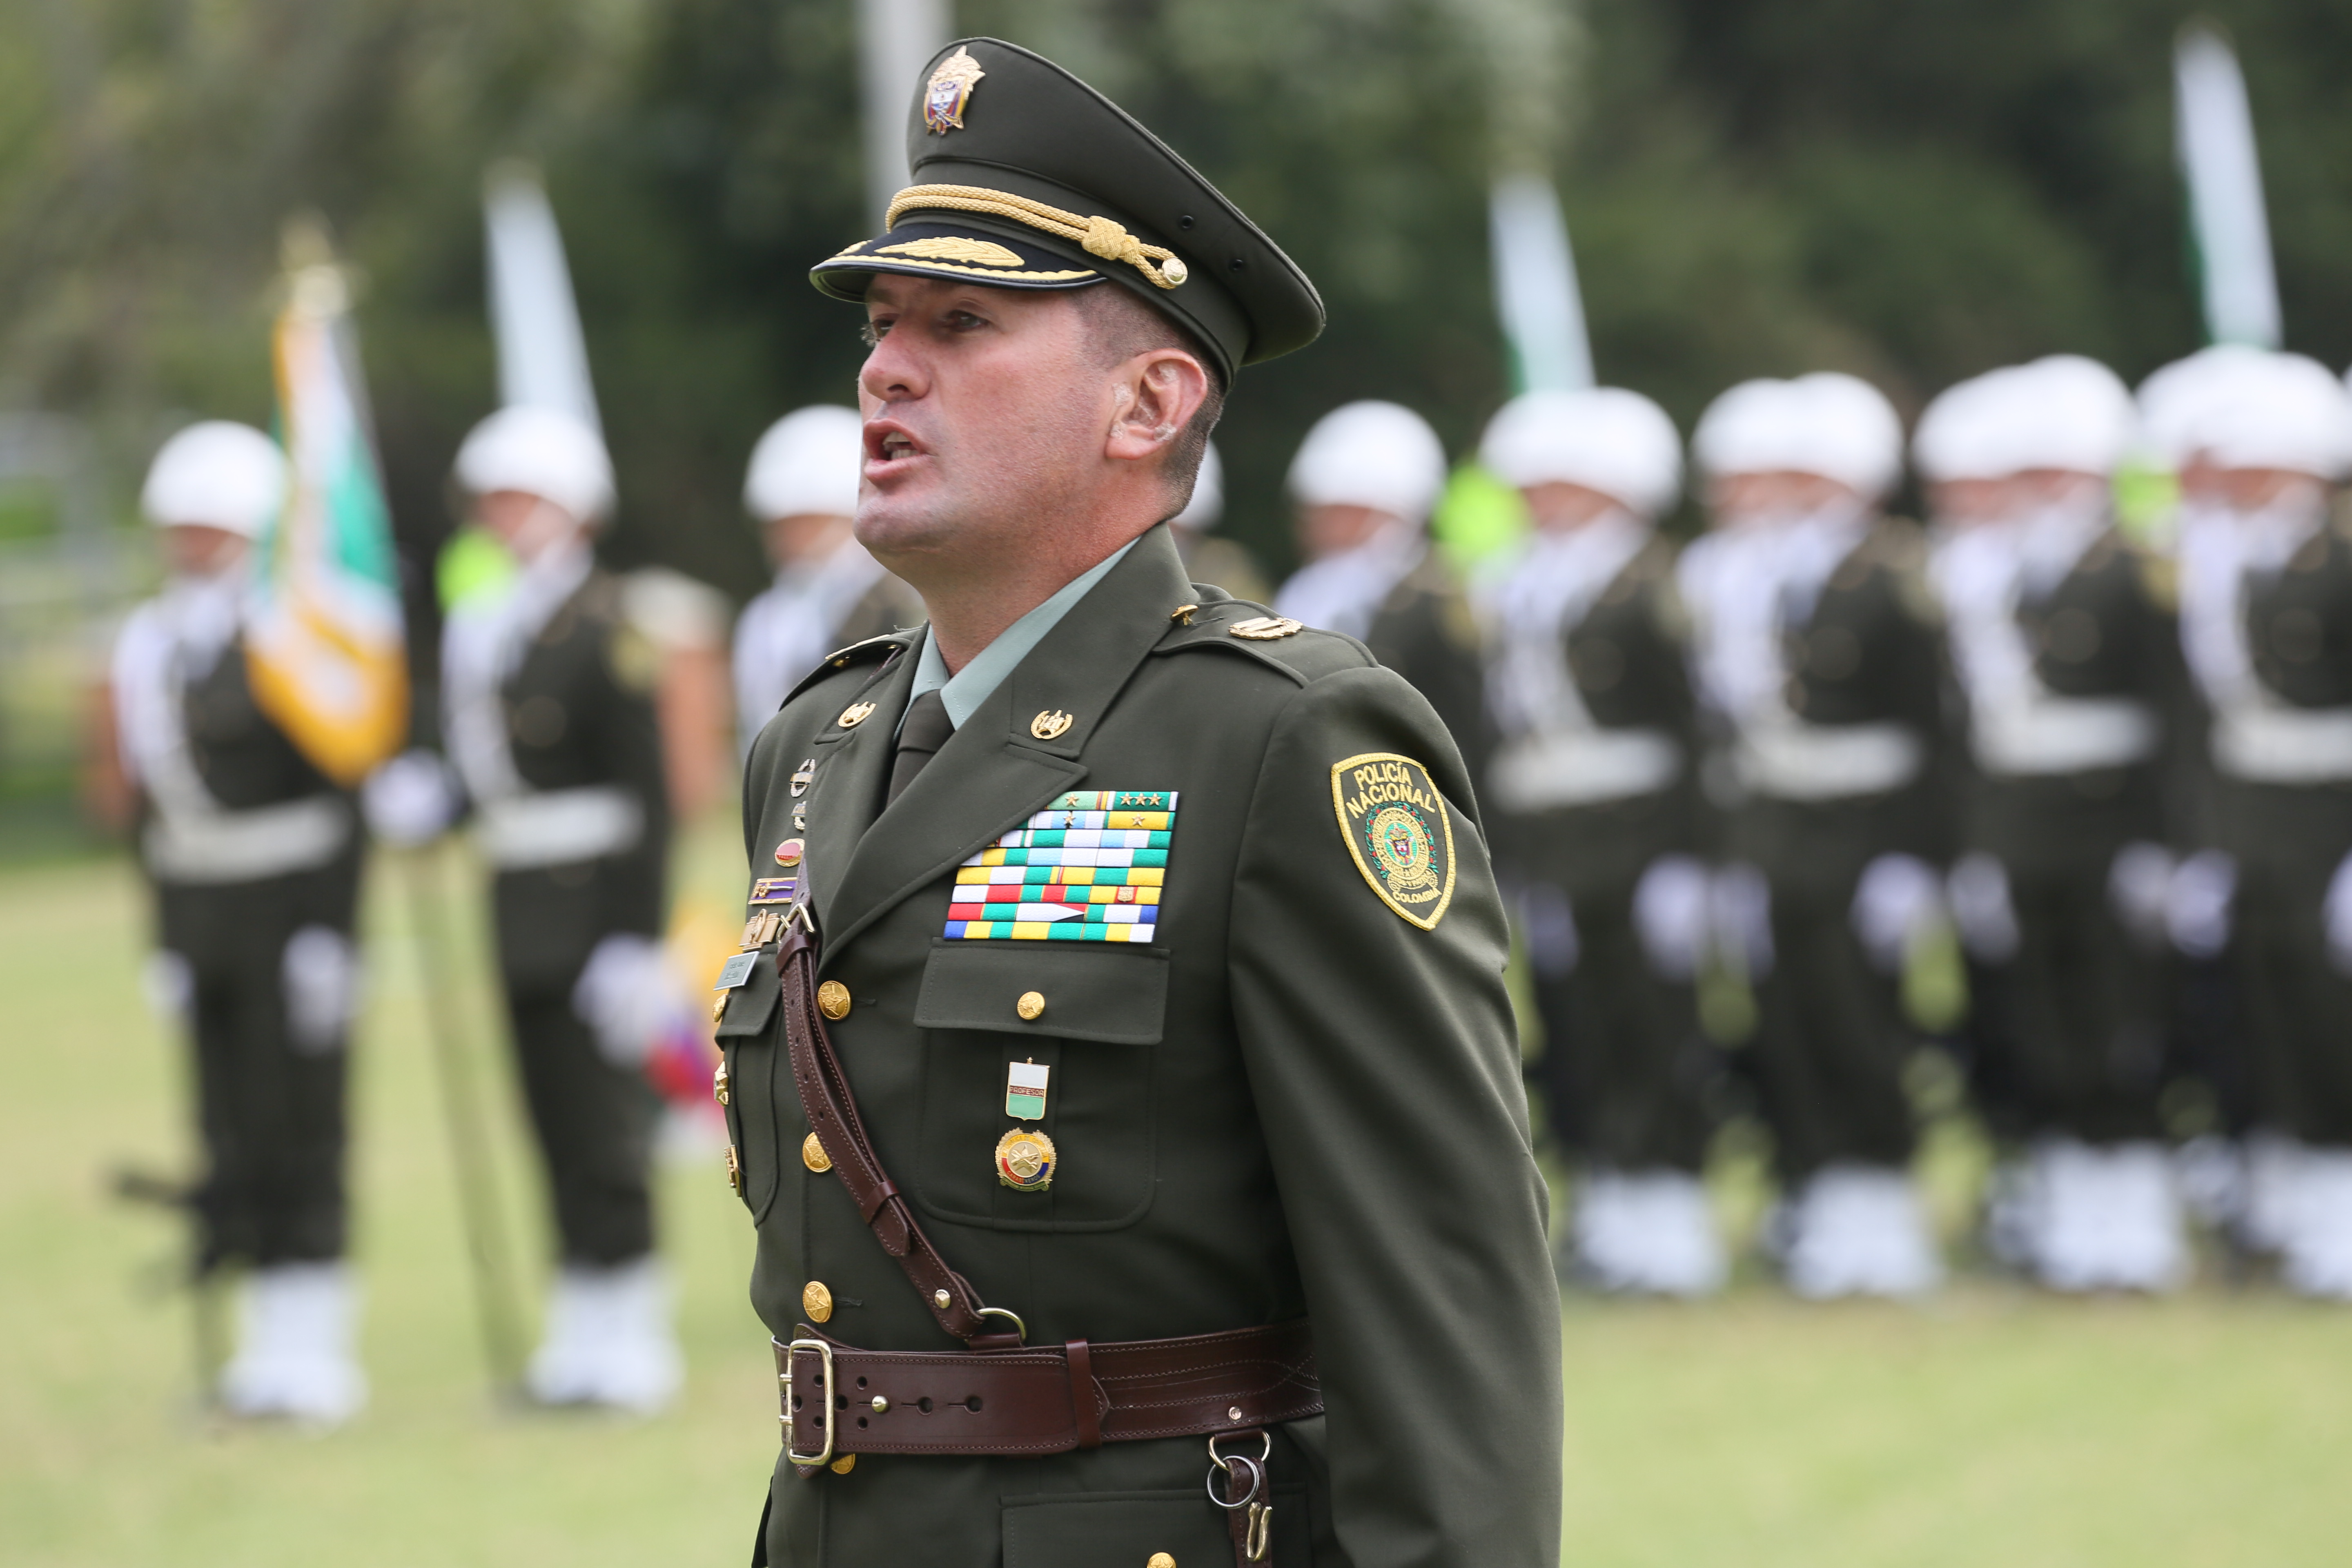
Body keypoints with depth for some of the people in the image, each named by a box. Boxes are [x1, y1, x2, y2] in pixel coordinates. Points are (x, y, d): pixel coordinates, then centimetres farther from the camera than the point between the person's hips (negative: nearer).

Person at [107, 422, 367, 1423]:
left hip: (289, 900, -6)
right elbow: (147, 800, 14)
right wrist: (165, 938, 13)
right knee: (231, 1125, 8)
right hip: (198, 909, 6)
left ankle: (311, 1345, 1)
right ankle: (271, 1337, 14)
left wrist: (329, 932, -17)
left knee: (298, 1122, -4)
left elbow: (341, 787, -12)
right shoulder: (147, 645, 11)